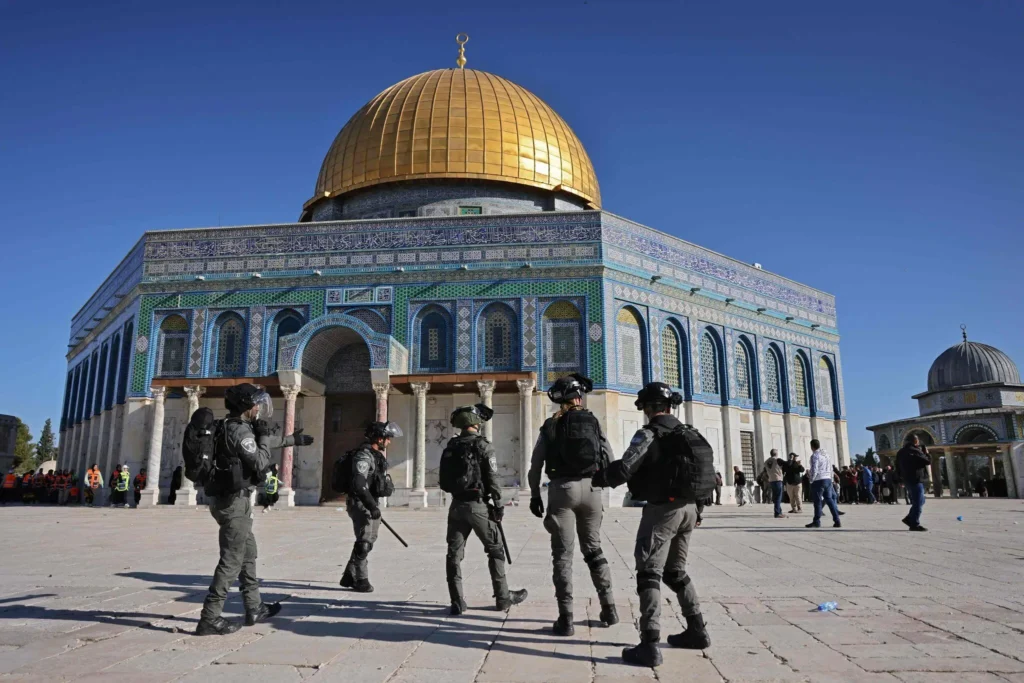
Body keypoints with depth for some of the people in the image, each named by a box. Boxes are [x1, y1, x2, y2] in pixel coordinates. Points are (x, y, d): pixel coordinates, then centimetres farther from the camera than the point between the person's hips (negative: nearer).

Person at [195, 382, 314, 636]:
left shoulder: (233, 427, 13)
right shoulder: (240, 430, -18)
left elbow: (263, 443, 29)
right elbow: (260, 462, -17)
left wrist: (291, 439, 38)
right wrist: (263, 434, -6)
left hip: (230, 499, 10)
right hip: (234, 501, -10)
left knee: (248, 554, 17)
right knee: (232, 560, -6)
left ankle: (254, 608, 27)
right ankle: (209, 619, -3)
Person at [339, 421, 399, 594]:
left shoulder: (376, 455, 13)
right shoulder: (363, 455, -19)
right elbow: (359, 485, -27)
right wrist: (372, 506, -26)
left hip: (371, 503, 10)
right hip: (360, 504, -10)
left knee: (368, 541, 15)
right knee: (364, 543, -5)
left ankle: (349, 577, 25)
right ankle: (361, 580, 6)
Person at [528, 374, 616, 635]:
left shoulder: (550, 425, 4)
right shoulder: (593, 421, 7)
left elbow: (535, 465, 3)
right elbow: (609, 459, 3)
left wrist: (535, 496, 11)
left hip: (561, 488, -2)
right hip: (590, 489, 2)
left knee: (562, 554, 2)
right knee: (593, 549, 17)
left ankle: (566, 619, 1)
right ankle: (609, 608, 20)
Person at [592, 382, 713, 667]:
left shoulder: (650, 433, -12)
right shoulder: (689, 433, 11)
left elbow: (624, 469, -20)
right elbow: (708, 470, 16)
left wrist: (598, 478, -3)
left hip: (662, 508, -8)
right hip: (688, 508, 8)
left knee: (649, 574, -5)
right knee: (675, 571, 22)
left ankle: (649, 646, -9)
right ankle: (697, 631, 25)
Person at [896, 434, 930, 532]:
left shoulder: (901, 452, 14)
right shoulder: (914, 451, -14)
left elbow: (898, 466, 18)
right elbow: (928, 461, -14)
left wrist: (901, 477, 22)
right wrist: (926, 453, 4)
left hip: (907, 479, 9)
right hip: (916, 480, -9)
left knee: (916, 502, 19)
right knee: (918, 502, -4)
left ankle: (909, 519, 15)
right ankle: (915, 524, -4)